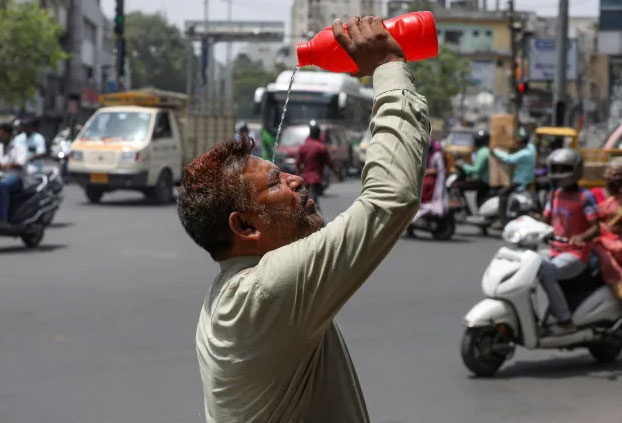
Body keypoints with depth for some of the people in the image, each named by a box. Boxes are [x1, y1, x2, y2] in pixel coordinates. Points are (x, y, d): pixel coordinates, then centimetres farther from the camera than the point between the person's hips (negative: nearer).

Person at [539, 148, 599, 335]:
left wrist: (581, 237, -36)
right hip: (555, 252, 8)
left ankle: (565, 321, -24)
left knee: (546, 274, -31)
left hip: (576, 255, -8)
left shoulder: (585, 197, -9)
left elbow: (595, 228, -15)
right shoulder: (555, 195, 12)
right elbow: (546, 222, 14)